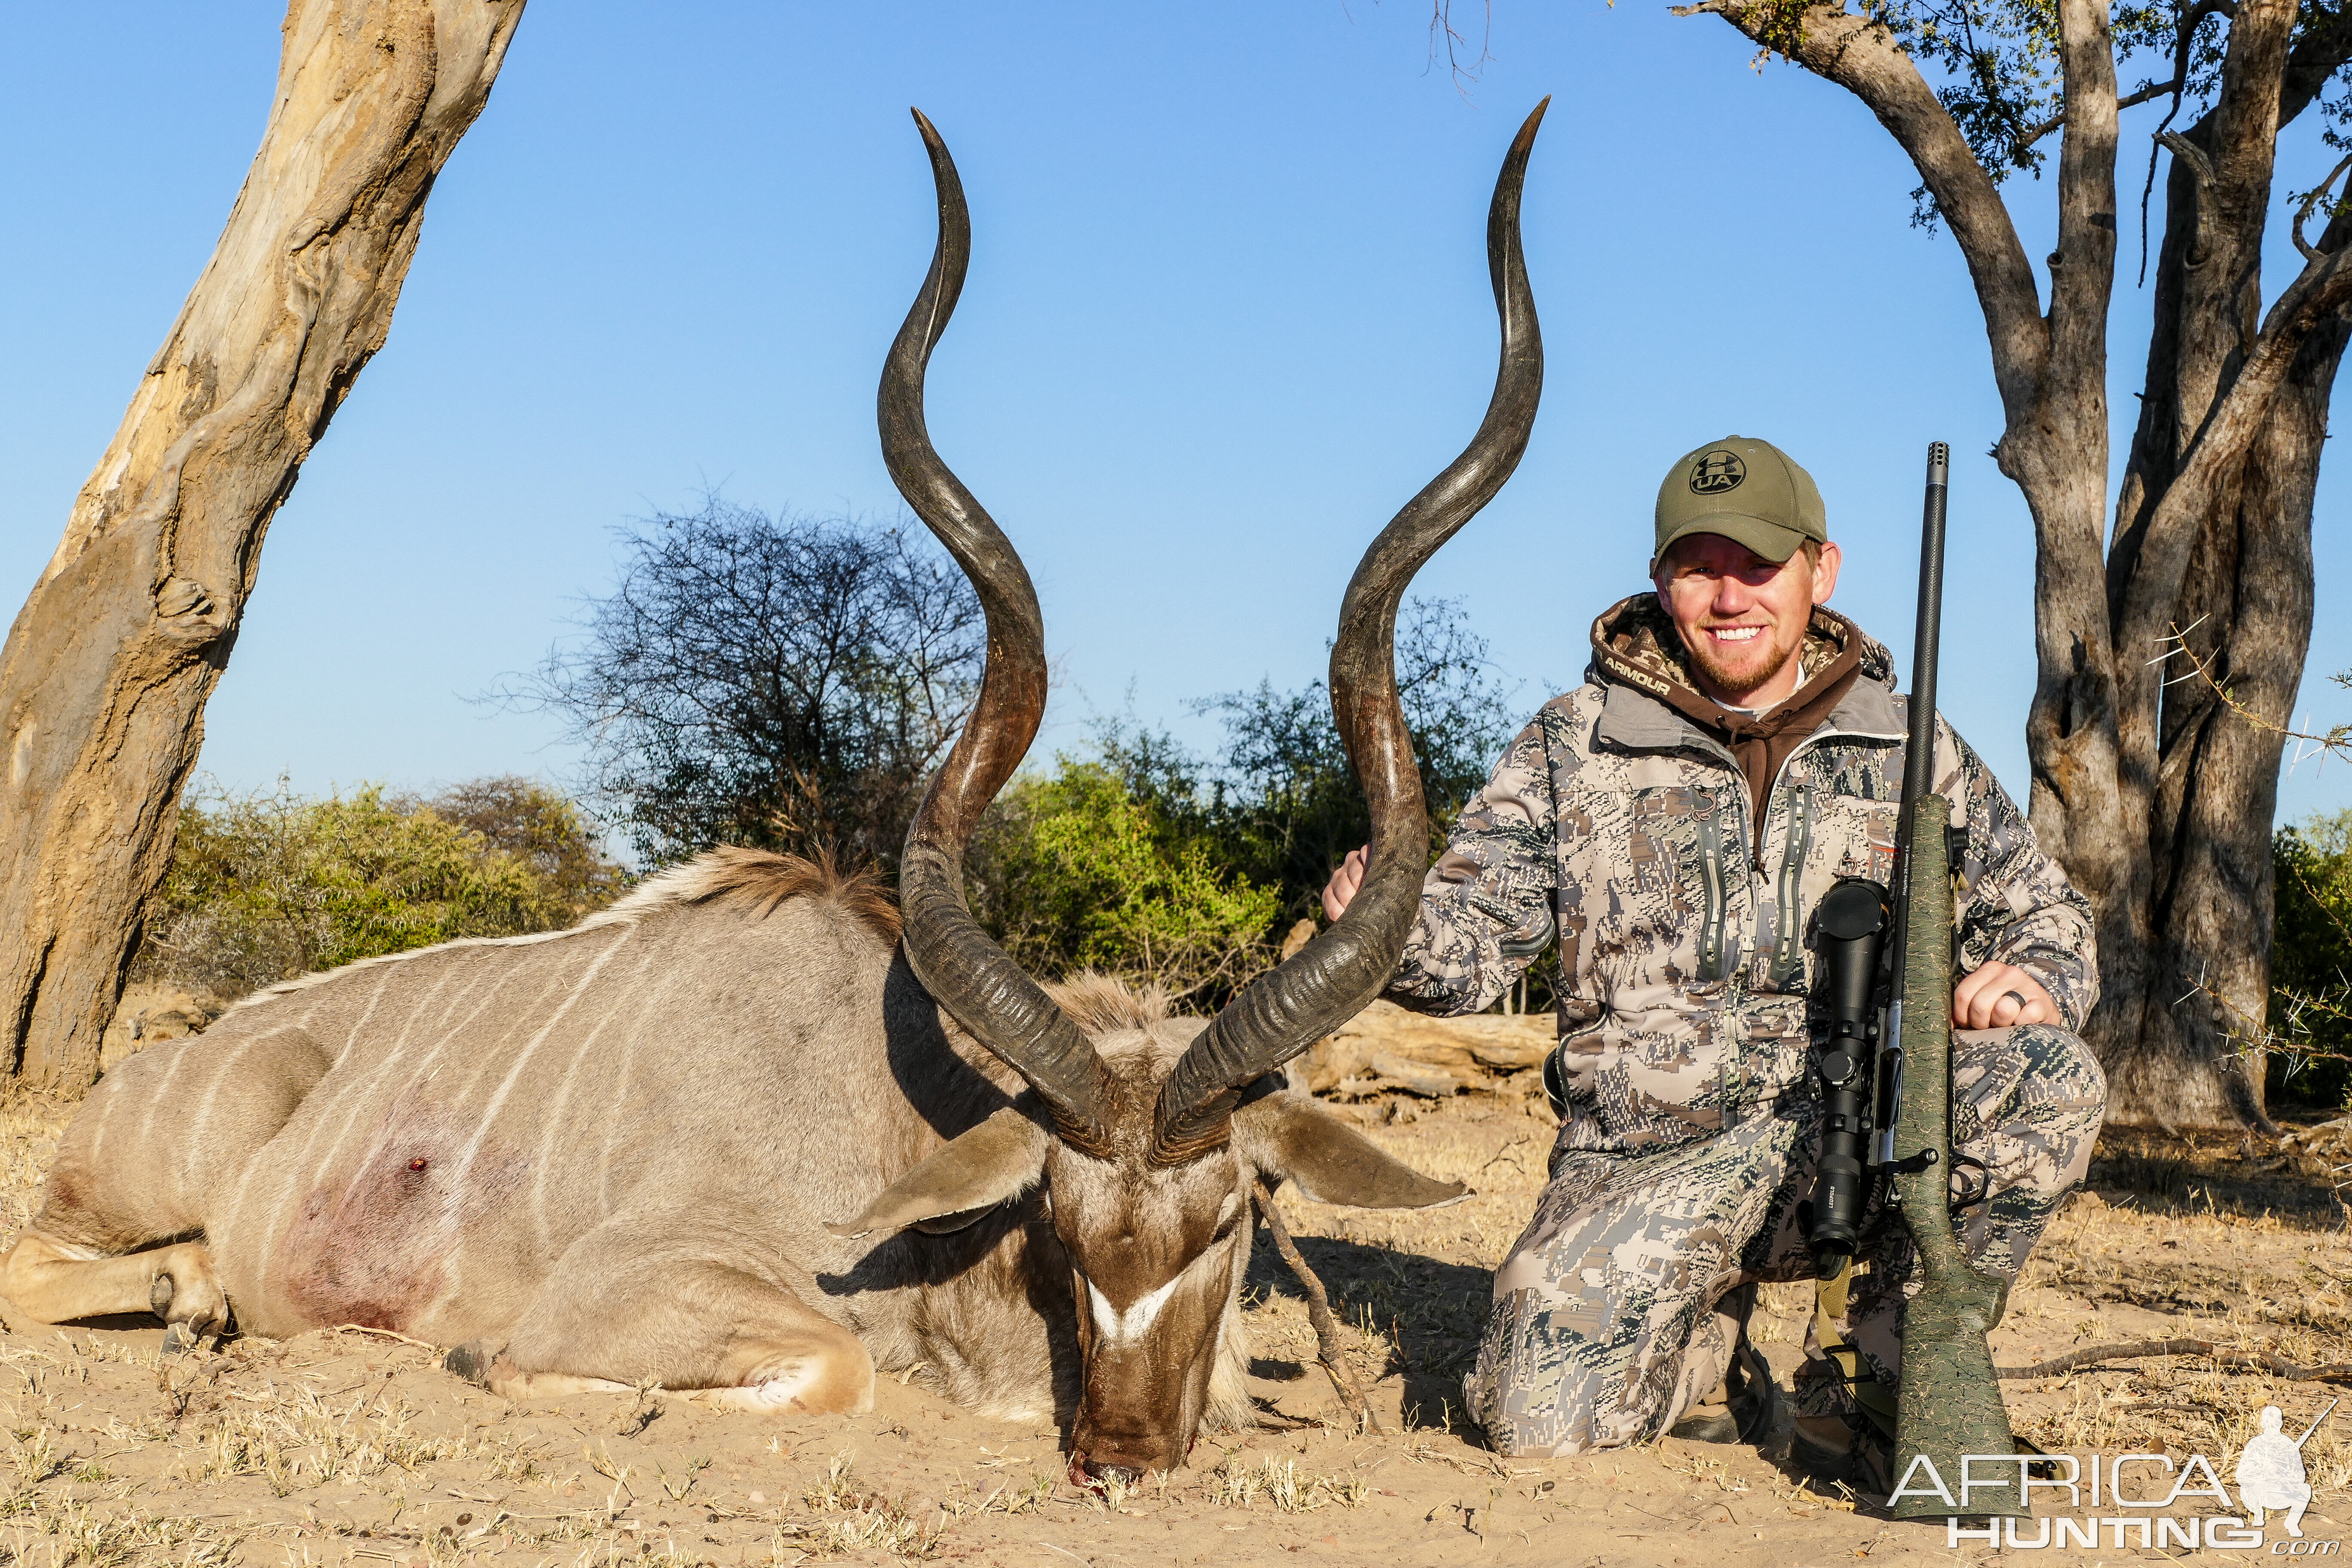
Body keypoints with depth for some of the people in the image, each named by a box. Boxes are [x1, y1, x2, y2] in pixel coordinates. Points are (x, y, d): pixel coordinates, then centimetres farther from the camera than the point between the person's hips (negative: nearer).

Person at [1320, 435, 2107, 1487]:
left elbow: (2040, 907, 17)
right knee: (1541, 1416, -22)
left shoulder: (1909, 749, 11)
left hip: (1858, 1136, 1)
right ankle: (1702, 1331, 16)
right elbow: (1471, 938, 2)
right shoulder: (1574, 747, 8)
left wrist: (2034, 976, -8)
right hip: (1649, 1152, -1)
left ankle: (1859, 1396, -9)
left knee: (2052, 1080, -27)